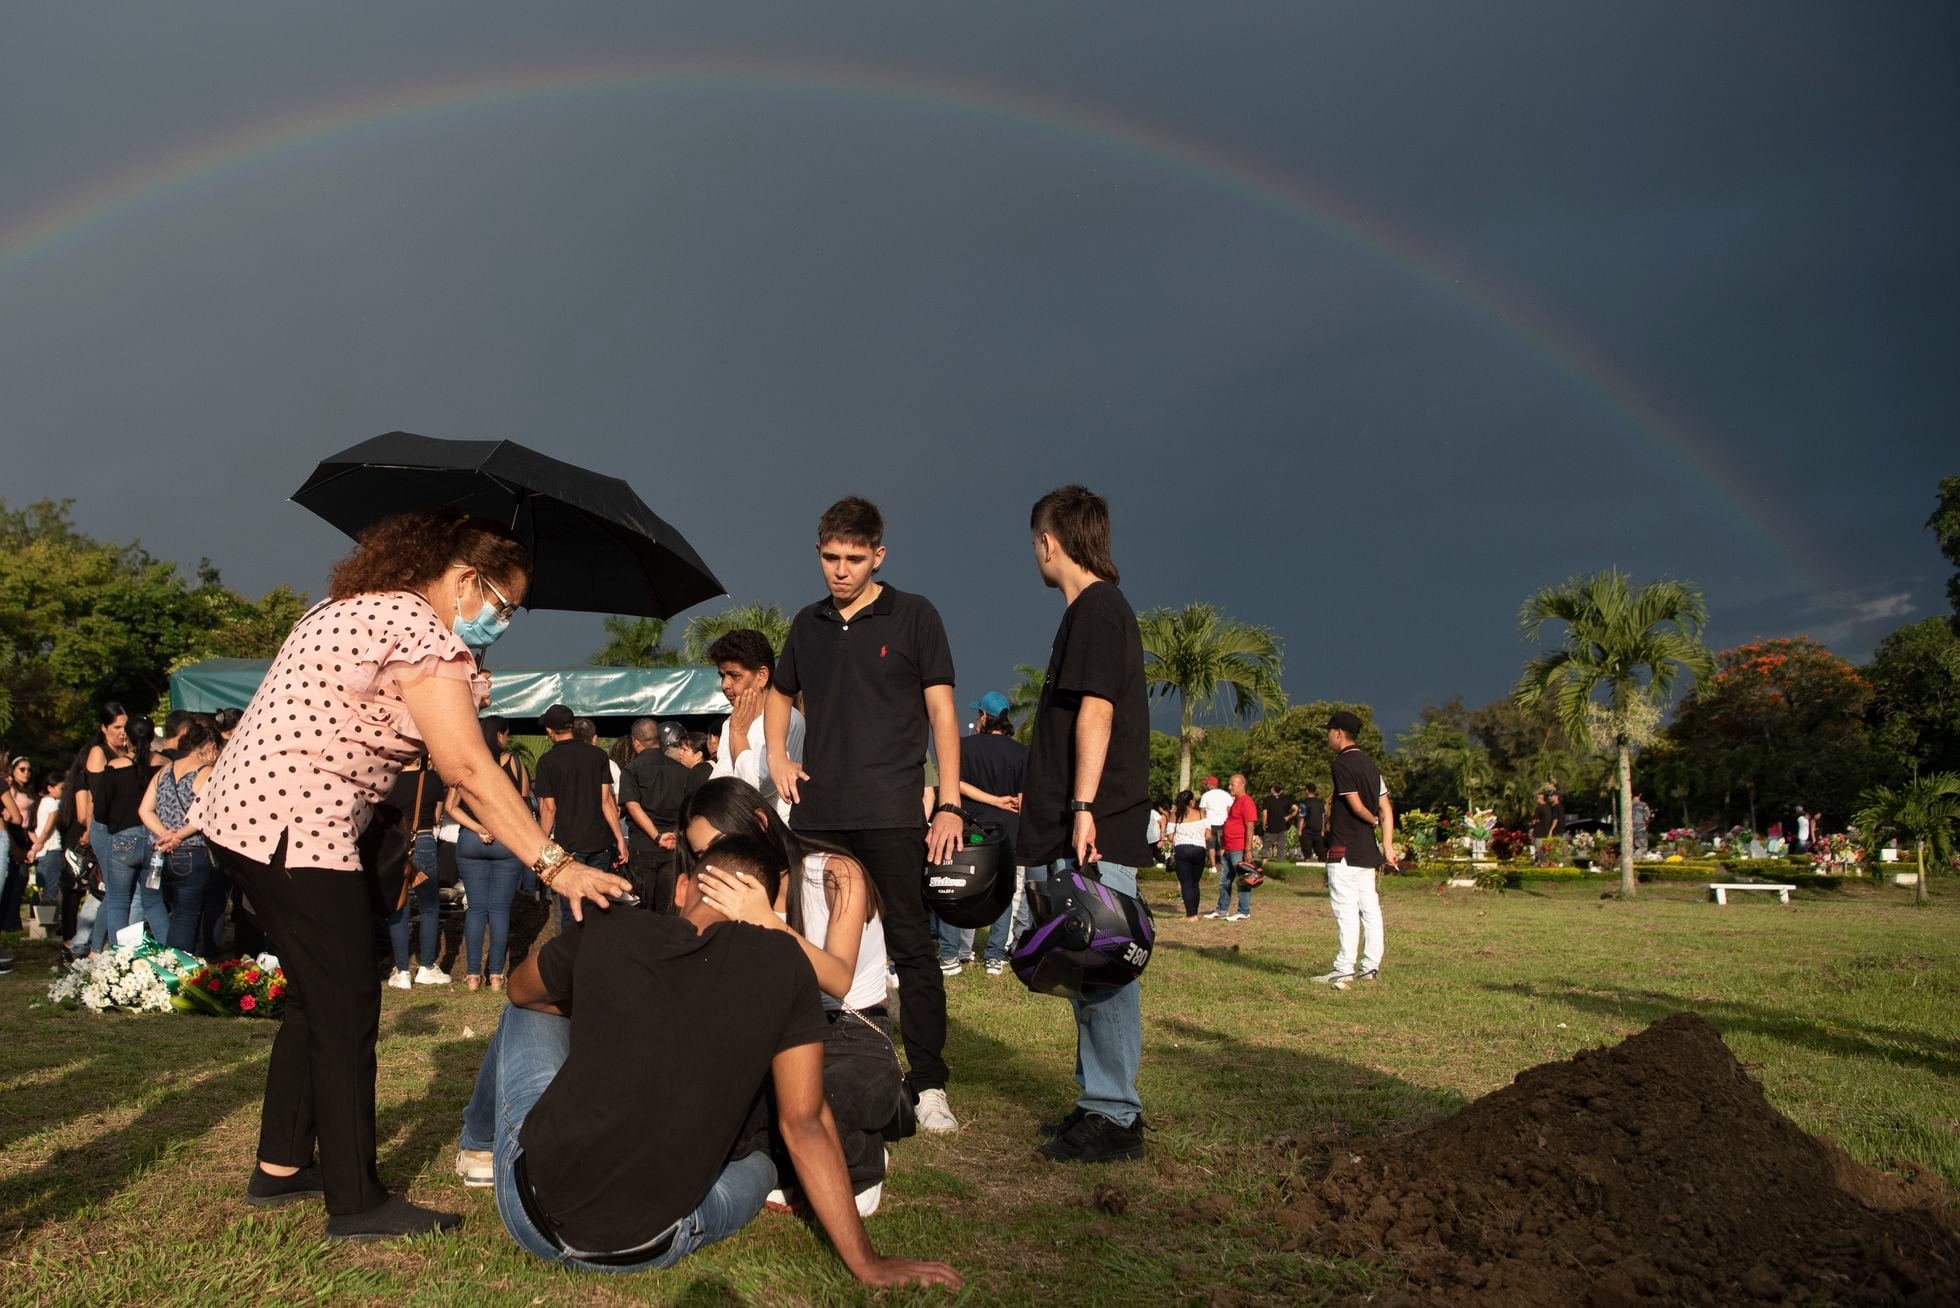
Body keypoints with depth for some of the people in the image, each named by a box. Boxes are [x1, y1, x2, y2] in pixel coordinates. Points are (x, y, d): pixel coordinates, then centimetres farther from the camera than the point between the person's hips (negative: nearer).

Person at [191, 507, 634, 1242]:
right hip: (296, 830, -11)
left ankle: (280, 1168, 31)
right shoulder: (424, 632, -15)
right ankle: (356, 1204, 7)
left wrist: (452, 706, 9)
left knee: (317, 997, 19)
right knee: (347, 1009, -2)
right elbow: (468, 771, -20)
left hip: (241, 815, 11)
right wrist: (554, 866, -21)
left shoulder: (354, 606, 17)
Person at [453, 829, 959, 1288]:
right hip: (648, 1250, -1)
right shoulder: (783, 964, -7)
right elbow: (804, 1124, -3)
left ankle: (479, 1143, 47)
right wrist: (866, 1265, 5)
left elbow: (519, 990, 19)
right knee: (758, 1162, 31)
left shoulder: (603, 936, -3)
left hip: (530, 1213, 1)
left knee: (530, 1013, 26)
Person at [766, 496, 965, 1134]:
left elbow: (942, 712, -1)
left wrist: (949, 806, -9)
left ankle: (929, 1085, 5)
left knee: (911, 945, -2)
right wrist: (777, 756, 11)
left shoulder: (913, 616, 2)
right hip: (817, 814, 4)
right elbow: (779, 694, 30)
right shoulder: (808, 625, 14)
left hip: (890, 813, -4)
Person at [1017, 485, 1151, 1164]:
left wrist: (1083, 808, -23)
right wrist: (1043, 800, 28)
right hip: (1072, 832, 10)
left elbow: (1095, 711, -18)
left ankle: (1115, 1118, 0)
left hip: (1095, 829, -10)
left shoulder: (1098, 608, -9)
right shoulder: (1090, 610, 20)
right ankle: (1098, 1103, 23)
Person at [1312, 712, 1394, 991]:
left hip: (1345, 849, -9)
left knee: (1346, 910, -8)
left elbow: (1356, 805, -17)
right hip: (1367, 849, 9)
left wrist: (1373, 821, 3)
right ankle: (1371, 967, 14)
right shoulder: (1369, 763, 14)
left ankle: (1344, 970, -7)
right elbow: (1386, 808, 11)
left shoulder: (1342, 763, -13)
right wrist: (1387, 843, 6)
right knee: (1369, 907, 10)